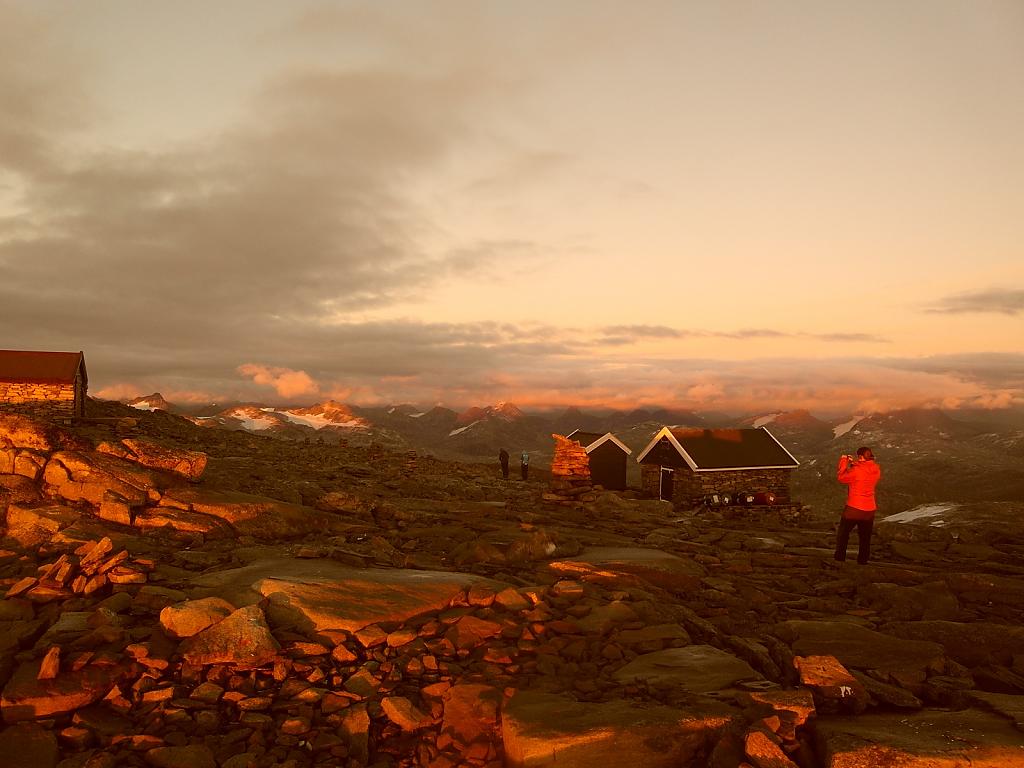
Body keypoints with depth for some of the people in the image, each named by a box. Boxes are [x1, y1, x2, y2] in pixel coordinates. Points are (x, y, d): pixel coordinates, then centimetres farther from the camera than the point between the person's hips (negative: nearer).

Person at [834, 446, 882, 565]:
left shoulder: (856, 470, -22)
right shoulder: (876, 469, -3)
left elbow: (841, 477, -9)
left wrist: (843, 462, 0)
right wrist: (854, 463, 10)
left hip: (854, 508, -5)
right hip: (869, 509, 5)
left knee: (843, 533, 13)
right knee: (865, 537, 17)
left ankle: (840, 557, 17)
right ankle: (863, 560, 22)